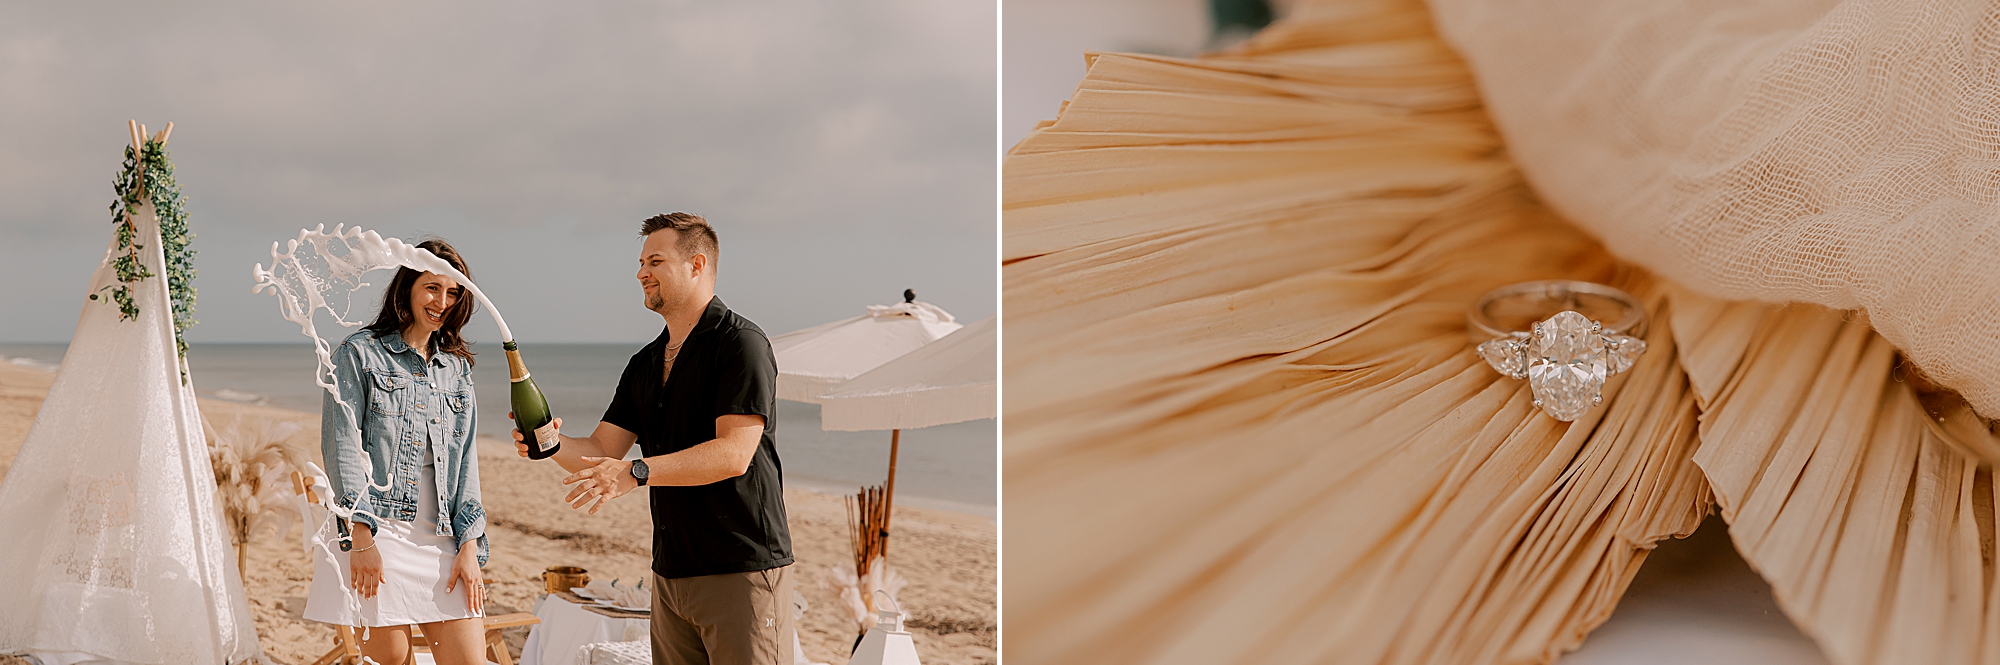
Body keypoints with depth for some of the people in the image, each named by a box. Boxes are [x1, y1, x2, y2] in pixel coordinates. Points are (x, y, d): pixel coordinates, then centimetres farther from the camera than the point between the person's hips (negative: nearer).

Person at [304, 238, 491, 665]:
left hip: (440, 534, 5)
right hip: (375, 528, -5)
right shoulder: (360, 354, 3)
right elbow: (341, 446, -5)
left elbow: (465, 460, 15)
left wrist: (470, 546, 5)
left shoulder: (457, 367, 18)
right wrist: (362, 538, -14)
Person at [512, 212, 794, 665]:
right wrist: (552, 443, -11)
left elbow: (734, 453, -19)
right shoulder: (645, 364, 17)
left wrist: (637, 472, -27)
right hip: (671, 572, 8)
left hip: (743, 570, -8)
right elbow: (601, 451, 11)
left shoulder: (740, 343, -9)